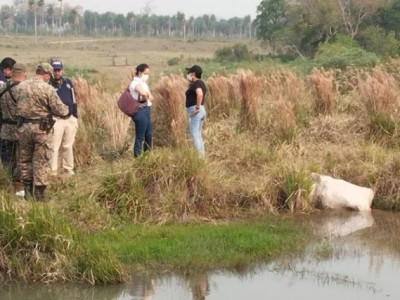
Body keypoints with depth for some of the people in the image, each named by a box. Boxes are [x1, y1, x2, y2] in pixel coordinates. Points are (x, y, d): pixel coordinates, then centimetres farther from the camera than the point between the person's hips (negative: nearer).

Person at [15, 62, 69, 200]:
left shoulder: (20, 86, -1)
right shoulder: (48, 89, -15)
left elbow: (16, 106, 7)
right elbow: (60, 110, -13)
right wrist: (66, 109, 9)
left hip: (24, 126, 4)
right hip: (42, 128, -4)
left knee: (25, 159, 16)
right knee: (40, 161, 5)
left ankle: (28, 190, 20)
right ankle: (39, 193, 8)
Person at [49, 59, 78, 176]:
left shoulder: (68, 83, 12)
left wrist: (75, 117, 15)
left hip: (70, 119, 5)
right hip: (56, 120, -5)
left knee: (68, 146, 11)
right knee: (54, 147, -6)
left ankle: (69, 169, 20)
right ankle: (53, 171, -3)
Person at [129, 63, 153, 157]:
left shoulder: (143, 83, 17)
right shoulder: (136, 83, -13)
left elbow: (151, 97, 10)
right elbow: (143, 93, -33)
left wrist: (148, 96, -11)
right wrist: (147, 98, -13)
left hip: (146, 110, 10)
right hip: (140, 111, -10)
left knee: (149, 135, 18)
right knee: (140, 137, -6)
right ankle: (137, 157, -1)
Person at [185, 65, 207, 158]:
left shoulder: (195, 83, -15)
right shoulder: (201, 83, 13)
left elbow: (200, 94, -33)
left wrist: (197, 107, -25)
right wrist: (190, 83, 15)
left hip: (194, 111, -10)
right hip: (202, 110, 10)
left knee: (194, 135, -8)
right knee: (198, 135, 15)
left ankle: (200, 156, -11)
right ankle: (202, 156, 16)